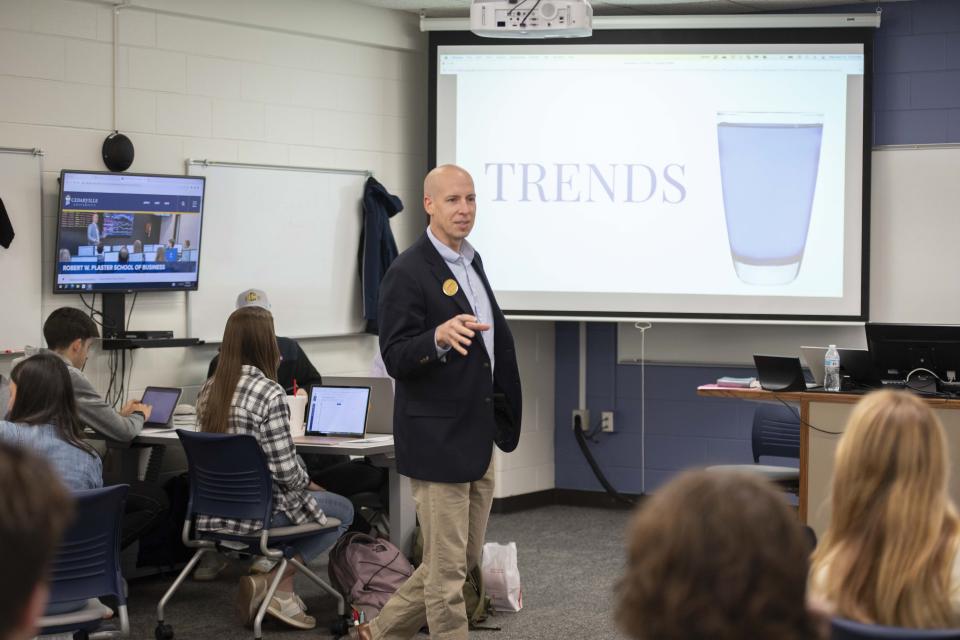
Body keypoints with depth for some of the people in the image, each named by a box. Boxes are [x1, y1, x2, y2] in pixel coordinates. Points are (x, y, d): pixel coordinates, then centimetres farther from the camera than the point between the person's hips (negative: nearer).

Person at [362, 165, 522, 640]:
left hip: (477, 439, 9)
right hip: (437, 440, -9)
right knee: (447, 566, -2)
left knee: (465, 559, 15)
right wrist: (439, 336, -36)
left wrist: (501, 418, 20)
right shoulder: (408, 272, -14)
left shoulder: (471, 260, 12)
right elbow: (396, 359, -18)